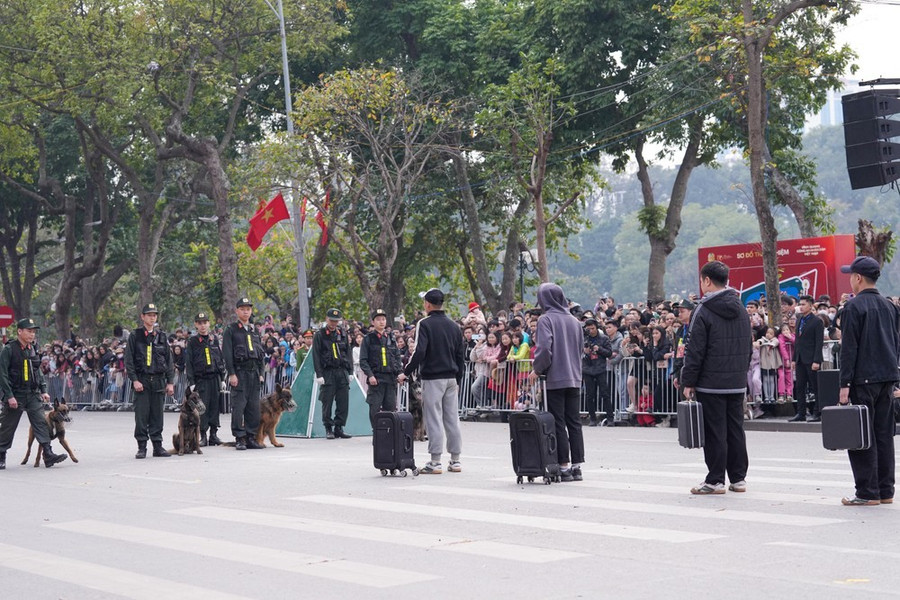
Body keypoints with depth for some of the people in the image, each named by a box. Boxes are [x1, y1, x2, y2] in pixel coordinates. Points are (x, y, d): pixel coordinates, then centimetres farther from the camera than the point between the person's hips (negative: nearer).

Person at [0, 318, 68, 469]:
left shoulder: (33, 349, 11)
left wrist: (43, 391, 10)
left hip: (33, 394, 5)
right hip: (15, 396, -5)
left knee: (41, 423, -6)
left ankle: (48, 455, -10)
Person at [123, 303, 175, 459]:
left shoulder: (161, 336, 12)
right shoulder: (135, 336, 3)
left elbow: (169, 360, 13)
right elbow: (128, 360, -1)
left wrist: (170, 382, 6)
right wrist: (134, 380, -10)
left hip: (159, 380, 3)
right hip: (141, 380, -3)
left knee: (157, 415, 5)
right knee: (141, 415, -4)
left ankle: (157, 446, 11)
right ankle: (142, 447, 1)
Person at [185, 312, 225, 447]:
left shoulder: (214, 339, 12)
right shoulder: (192, 341, 1)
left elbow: (221, 358, 16)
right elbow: (188, 363, -1)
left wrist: (222, 378, 11)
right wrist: (191, 382, -8)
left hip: (214, 378, 3)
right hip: (200, 379, -3)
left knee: (215, 405, 4)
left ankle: (213, 434, 11)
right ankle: (203, 436, -1)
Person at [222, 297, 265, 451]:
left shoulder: (255, 331, 17)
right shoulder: (231, 330, 0)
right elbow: (227, 354, -6)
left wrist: (261, 373, 12)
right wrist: (231, 374, -13)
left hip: (254, 372, 5)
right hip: (239, 371, -5)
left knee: (254, 406, 5)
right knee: (238, 406, -7)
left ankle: (251, 437, 11)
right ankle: (240, 439, -3)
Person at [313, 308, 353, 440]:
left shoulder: (343, 334, 14)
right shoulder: (320, 335, 1)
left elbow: (348, 353, 17)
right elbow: (316, 356, -3)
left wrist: (350, 372, 9)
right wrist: (319, 374, -10)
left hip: (342, 371, 4)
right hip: (328, 373, -4)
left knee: (343, 402, 1)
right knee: (327, 402, -2)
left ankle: (339, 427, 9)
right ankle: (328, 429, 5)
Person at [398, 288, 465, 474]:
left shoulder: (425, 324, -8)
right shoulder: (453, 326, 11)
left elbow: (419, 352, -17)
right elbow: (461, 355, 14)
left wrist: (406, 373, -8)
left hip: (432, 378, -6)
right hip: (451, 378, 6)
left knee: (434, 420, -4)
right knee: (452, 419, 9)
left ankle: (435, 462, -5)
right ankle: (455, 460, 12)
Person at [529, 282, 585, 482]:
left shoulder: (546, 319, -9)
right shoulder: (574, 321, 11)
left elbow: (544, 347, -18)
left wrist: (537, 370, -6)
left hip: (555, 379, -6)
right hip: (574, 378, 6)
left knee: (558, 424, -1)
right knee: (574, 422, 8)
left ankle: (564, 466, -2)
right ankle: (577, 466, 9)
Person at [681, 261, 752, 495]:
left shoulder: (704, 311, -11)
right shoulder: (741, 310, 10)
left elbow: (695, 350, -12)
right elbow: (748, 346, 17)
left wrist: (688, 382, -7)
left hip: (711, 384, -6)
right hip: (737, 383, 6)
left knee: (714, 432, -2)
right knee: (735, 429, 11)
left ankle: (715, 480, 1)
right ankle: (739, 478, 15)